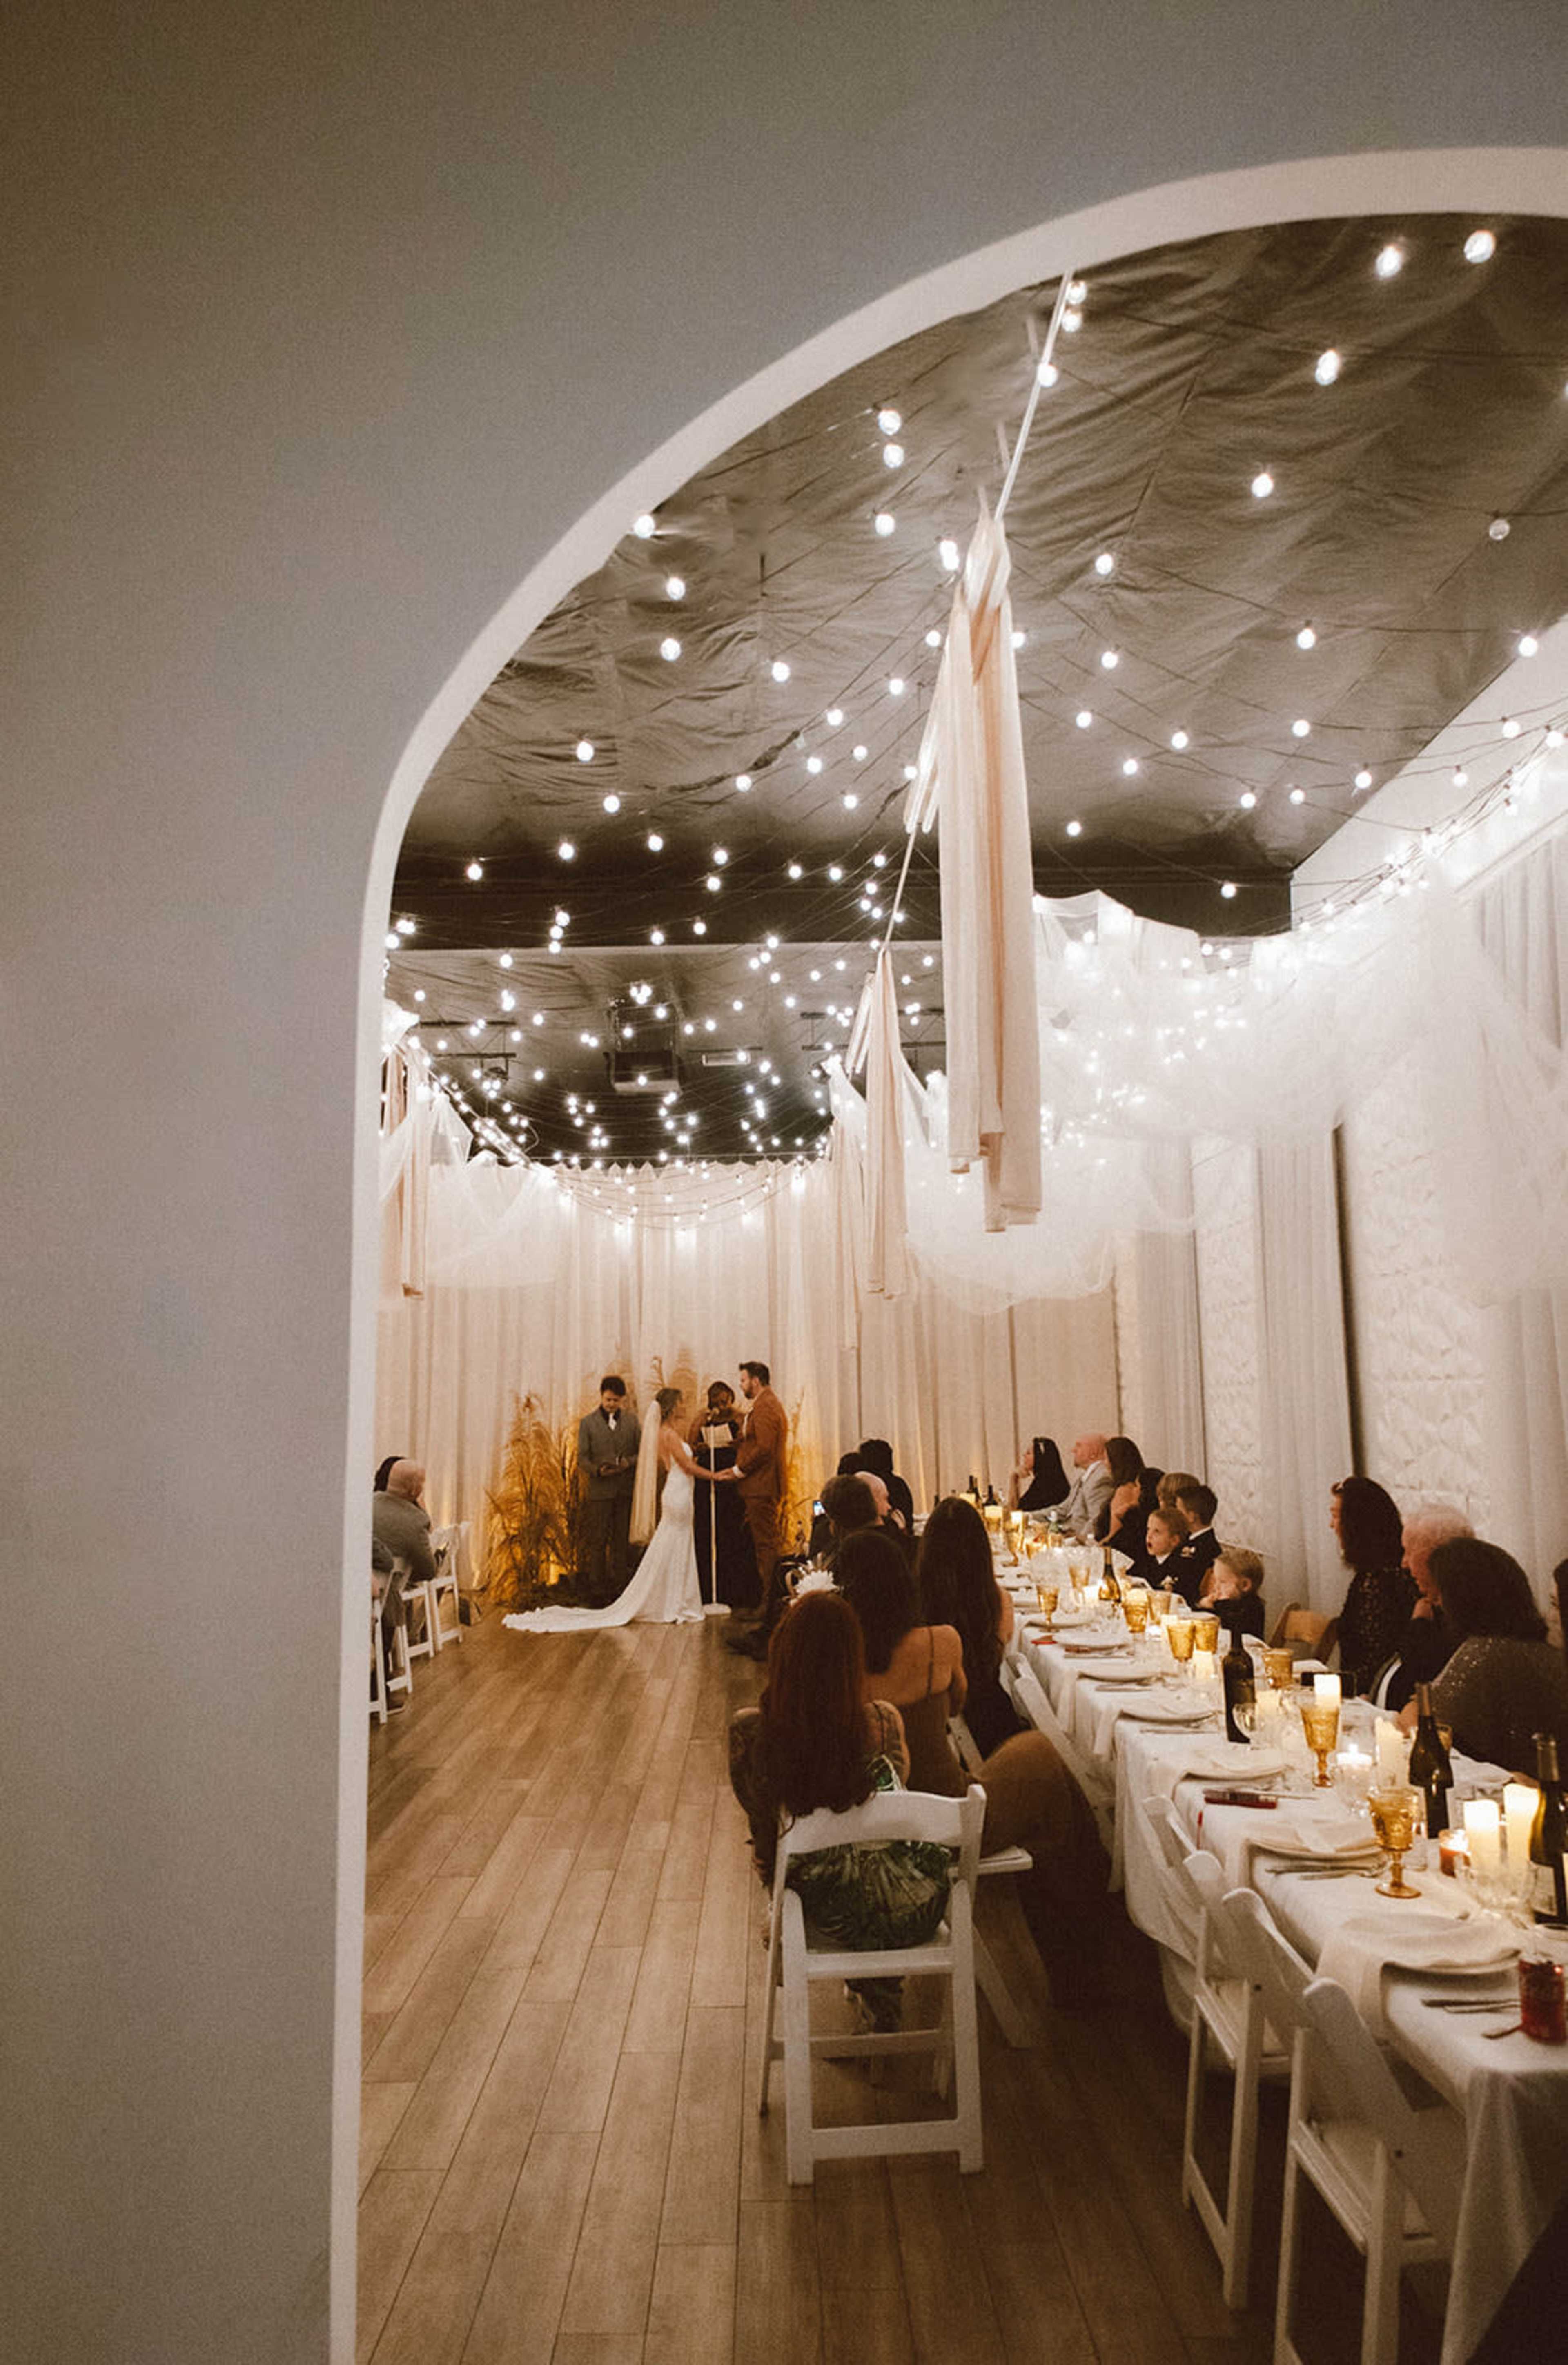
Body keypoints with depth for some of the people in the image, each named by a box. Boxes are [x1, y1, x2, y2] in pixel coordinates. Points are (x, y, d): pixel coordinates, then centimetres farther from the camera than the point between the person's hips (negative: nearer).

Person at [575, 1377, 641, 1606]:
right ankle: (597, 1591, 5)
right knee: (598, 1542, -1)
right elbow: (582, 1458, 1)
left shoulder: (632, 1421, 10)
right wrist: (598, 1470, -17)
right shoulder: (588, 1423, 4)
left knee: (621, 1542, 7)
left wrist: (629, 1462, -11)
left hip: (626, 1490, 2)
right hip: (600, 1490, -2)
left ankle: (618, 1588, 14)